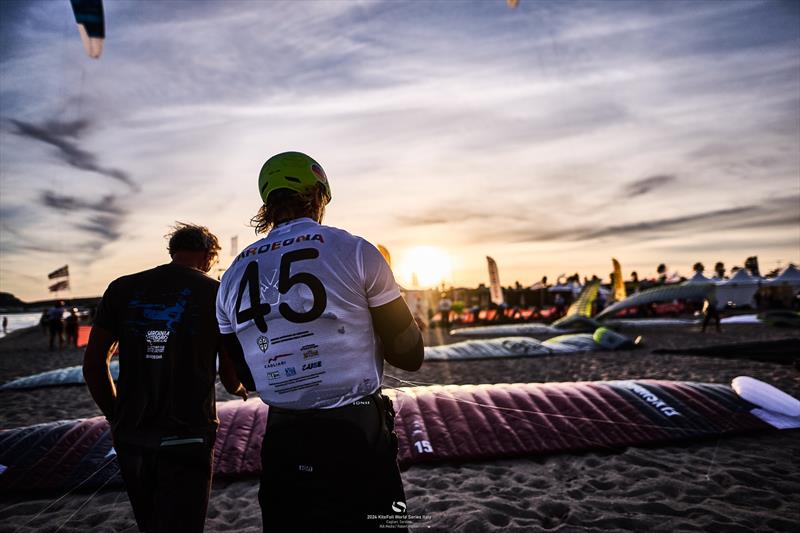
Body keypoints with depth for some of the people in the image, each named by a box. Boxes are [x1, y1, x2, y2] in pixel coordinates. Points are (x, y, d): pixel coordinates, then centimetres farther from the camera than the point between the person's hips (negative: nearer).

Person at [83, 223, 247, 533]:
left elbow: (93, 364, 5)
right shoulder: (218, 294, -4)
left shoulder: (122, 289, 4)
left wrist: (117, 418, 16)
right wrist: (239, 388, 21)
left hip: (129, 438, 4)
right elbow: (231, 380, -2)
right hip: (187, 438, -4)